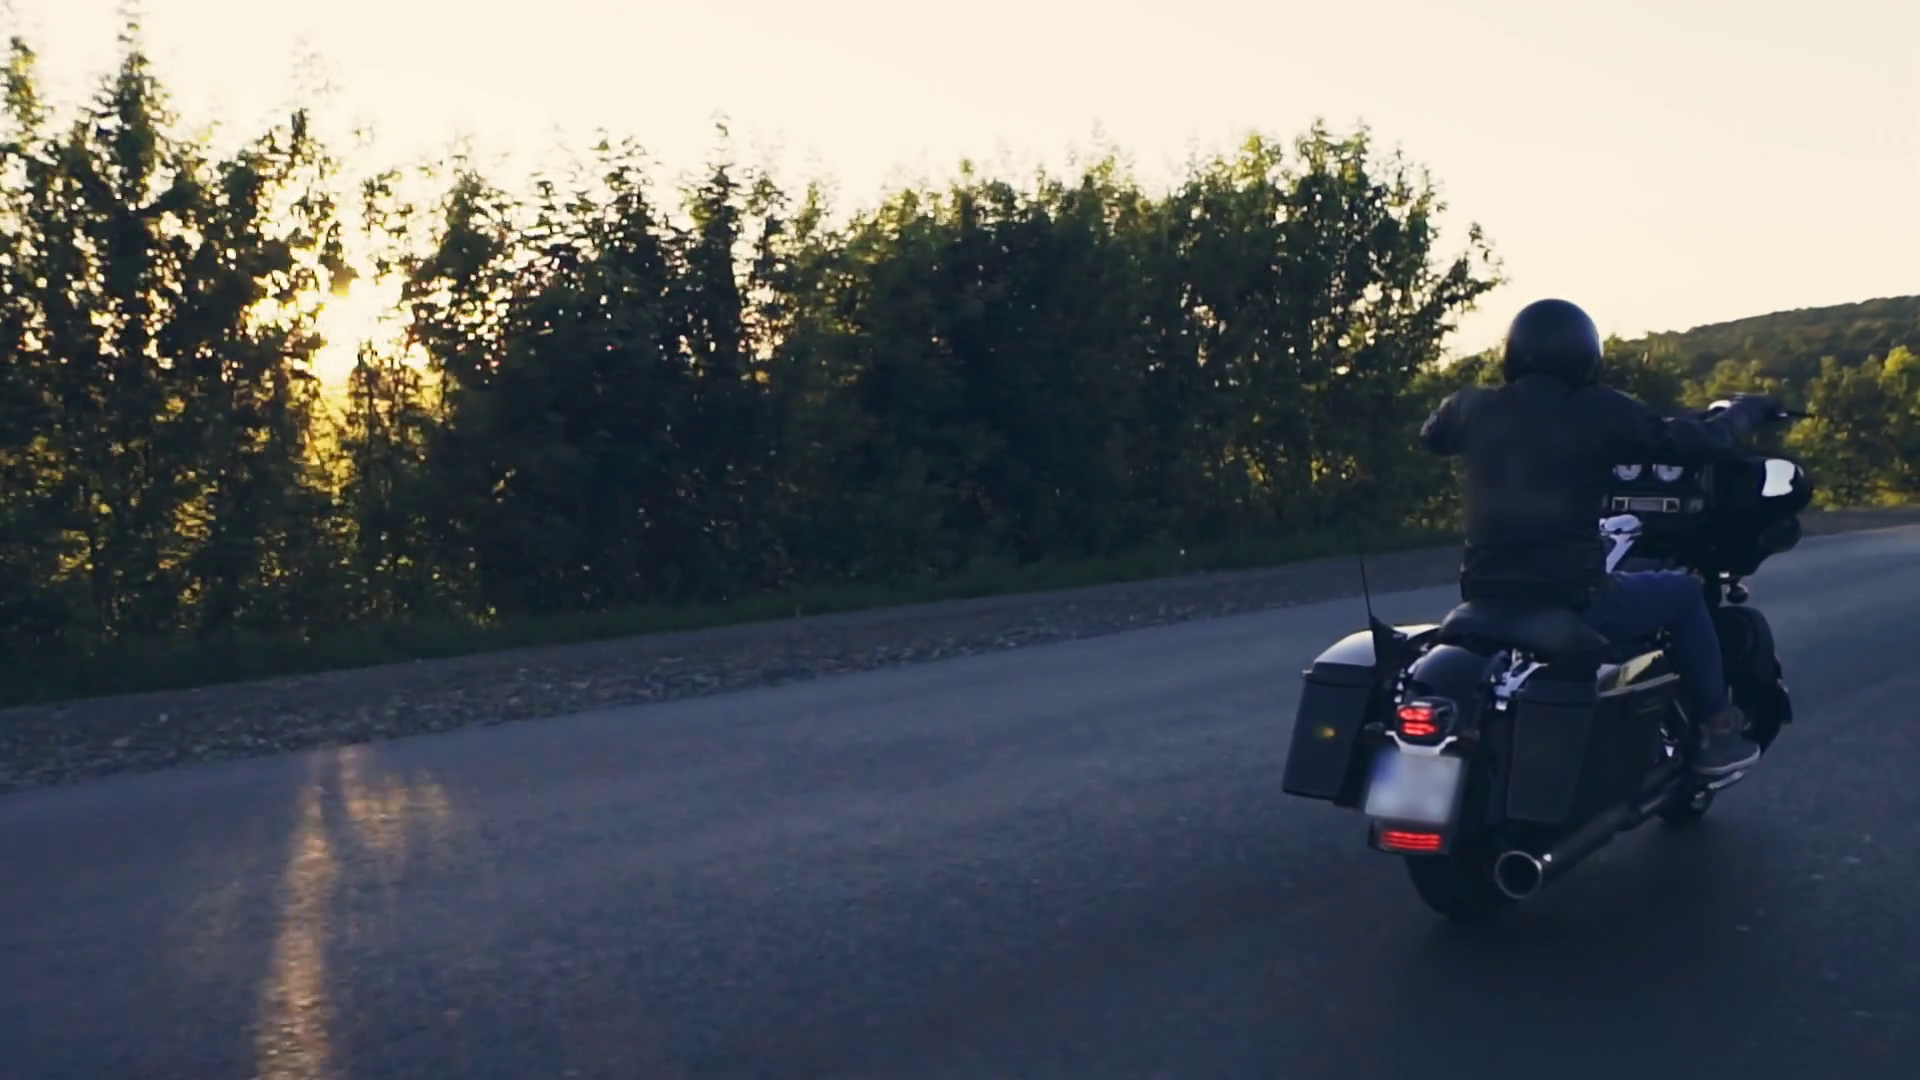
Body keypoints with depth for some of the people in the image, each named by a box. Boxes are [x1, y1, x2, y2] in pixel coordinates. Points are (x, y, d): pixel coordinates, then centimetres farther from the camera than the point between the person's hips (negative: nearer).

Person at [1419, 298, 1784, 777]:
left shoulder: (1476, 406, 3)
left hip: (1486, 598, 5)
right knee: (1684, 594, 22)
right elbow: (1697, 443, 0)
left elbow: (1431, 436, 25)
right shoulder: (1602, 412, -6)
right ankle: (1717, 732, 27)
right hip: (1574, 598, -4)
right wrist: (1747, 409, 21)